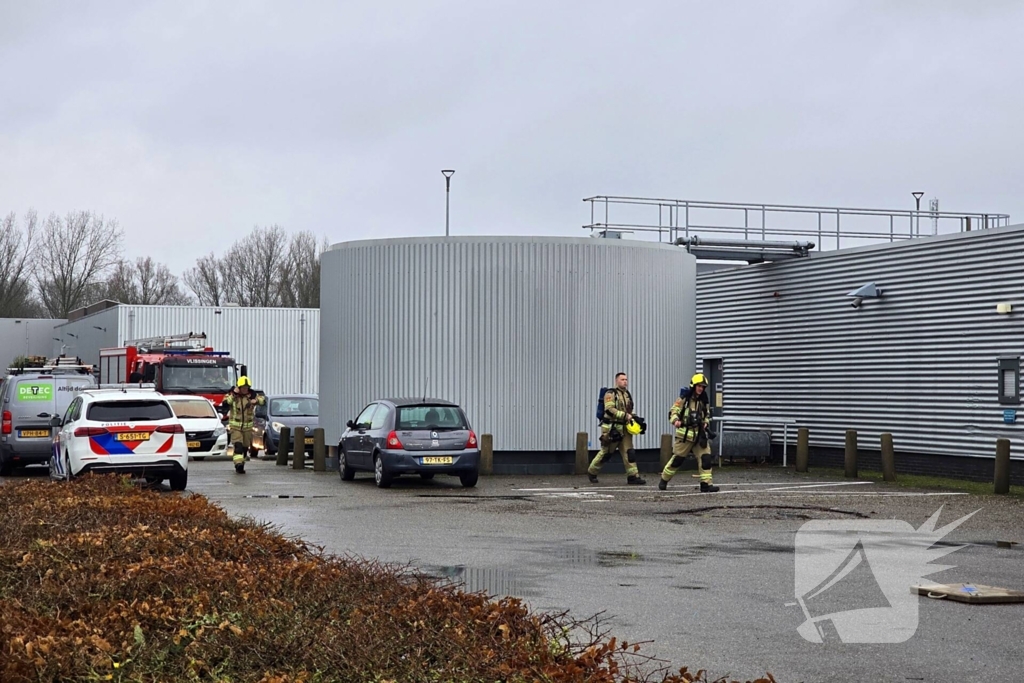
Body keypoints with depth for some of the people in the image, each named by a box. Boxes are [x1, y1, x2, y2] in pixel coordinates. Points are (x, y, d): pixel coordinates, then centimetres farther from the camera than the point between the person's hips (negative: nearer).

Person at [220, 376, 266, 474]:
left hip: (247, 426, 4)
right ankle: (239, 465, -28)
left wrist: (256, 401, -20)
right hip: (235, 425, -4)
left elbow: (263, 400, 0)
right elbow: (224, 403, -22)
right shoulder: (232, 394, -8)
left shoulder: (252, 394, 0)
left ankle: (241, 465, 25)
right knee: (238, 445, -19)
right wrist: (233, 394, -27)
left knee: (245, 447, 10)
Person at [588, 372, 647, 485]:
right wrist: (625, 415, -24)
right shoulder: (610, 394, -8)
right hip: (612, 428, -6)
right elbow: (610, 409, -21)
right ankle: (591, 472, 20)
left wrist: (632, 419, 8)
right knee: (606, 452, 3)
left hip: (624, 428, 6)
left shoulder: (628, 395, 15)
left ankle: (633, 476, -5)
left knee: (629, 452, -3)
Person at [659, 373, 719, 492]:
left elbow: (707, 414, 25)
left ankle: (706, 484, -6)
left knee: (705, 457, -8)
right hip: (685, 433, -5)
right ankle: (664, 480, 20)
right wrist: (676, 420, -26)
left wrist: (705, 422, 5)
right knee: (677, 458, 2)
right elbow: (673, 411, -7)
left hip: (699, 433, 5)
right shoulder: (684, 398, -7)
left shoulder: (703, 401, 10)